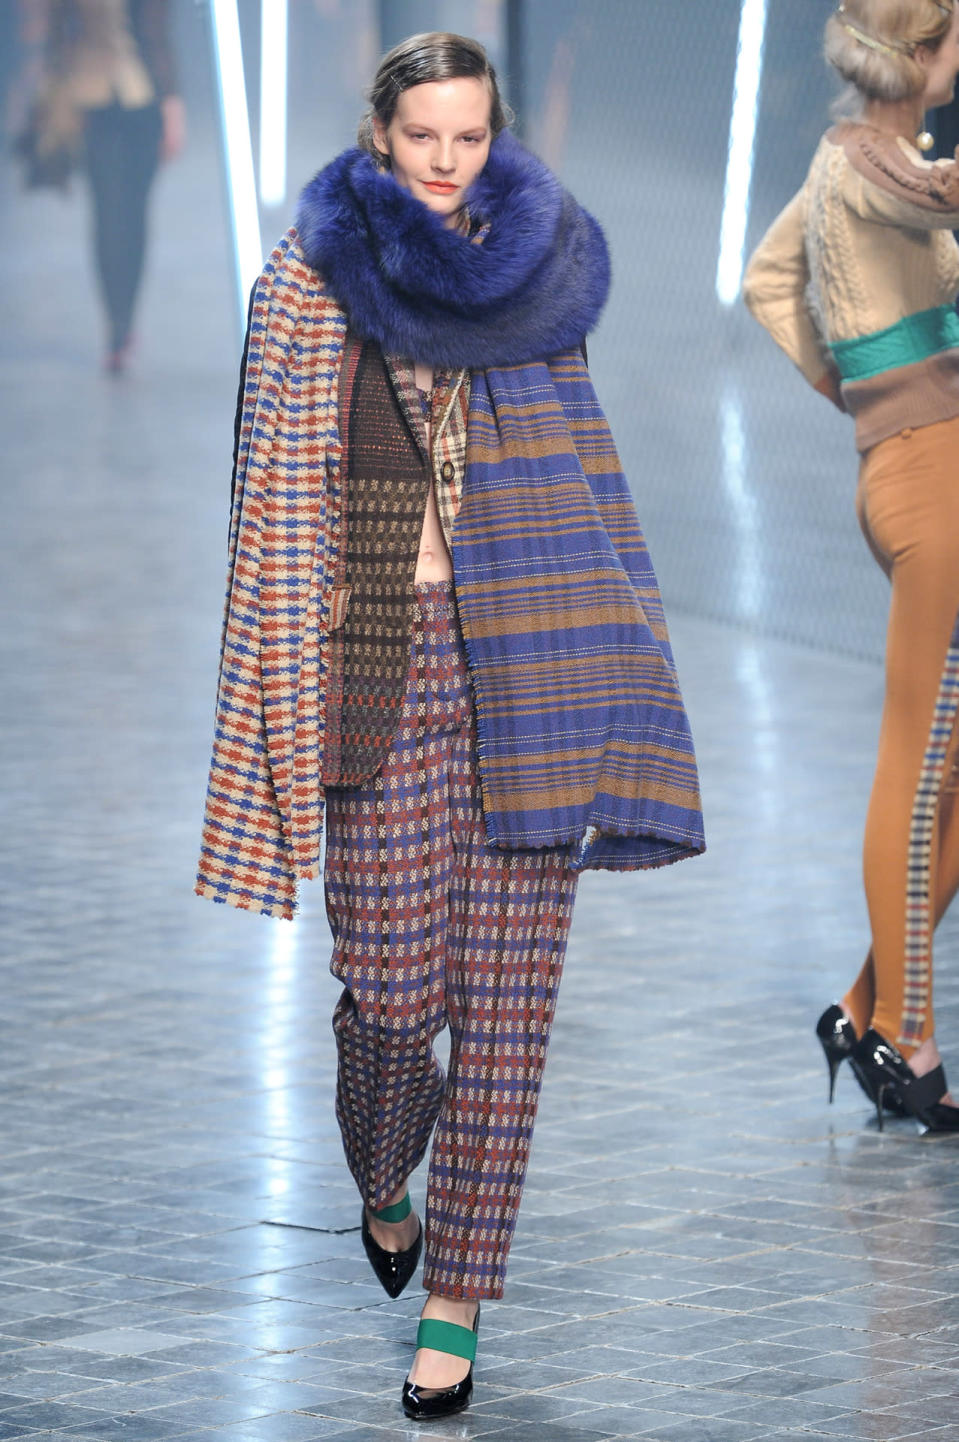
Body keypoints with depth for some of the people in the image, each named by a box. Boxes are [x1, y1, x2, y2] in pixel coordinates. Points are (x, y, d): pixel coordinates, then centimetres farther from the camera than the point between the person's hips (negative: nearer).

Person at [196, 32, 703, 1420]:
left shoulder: (540, 272, 9)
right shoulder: (310, 285, 1)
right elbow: (281, 500, -2)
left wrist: (601, 682, 13)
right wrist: (294, 710, -8)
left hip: (518, 672, 2)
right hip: (381, 666, -2)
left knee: (504, 992, -2)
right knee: (389, 981, -2)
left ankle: (458, 1300, 6)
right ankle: (384, 1189, 32)